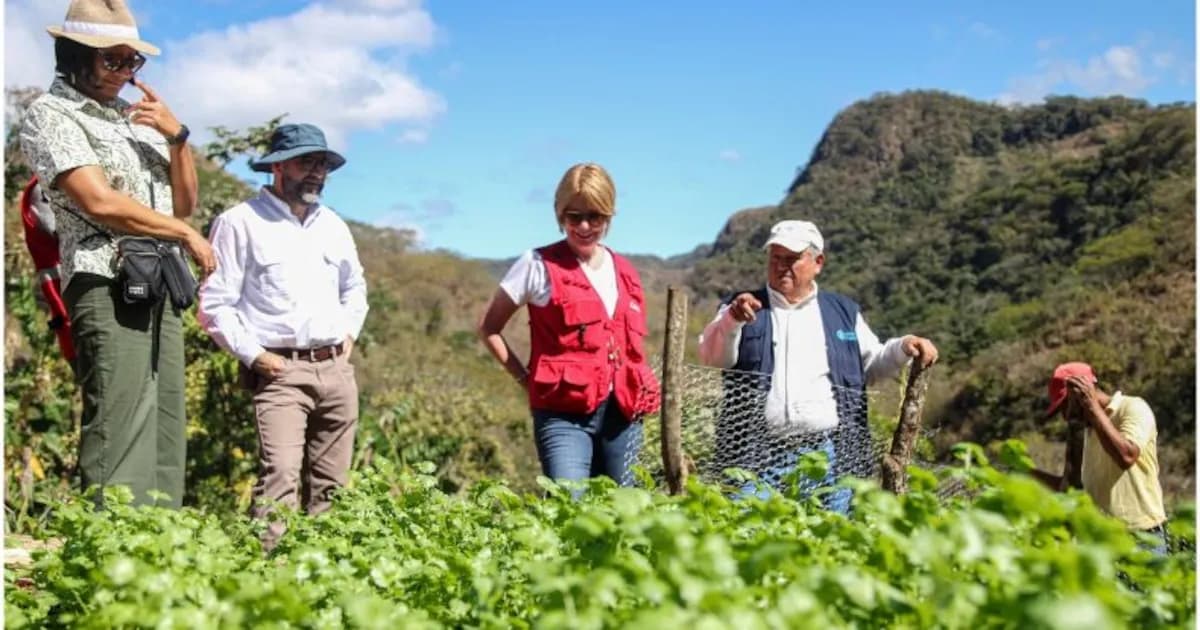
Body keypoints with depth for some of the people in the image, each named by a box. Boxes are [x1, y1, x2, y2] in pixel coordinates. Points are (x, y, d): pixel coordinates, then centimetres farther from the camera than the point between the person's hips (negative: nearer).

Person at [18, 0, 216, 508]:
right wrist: (187, 234, -4)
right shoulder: (51, 115, 1)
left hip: (160, 289, 7)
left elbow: (183, 205, 21)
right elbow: (99, 202, -11)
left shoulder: (136, 117, 21)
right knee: (119, 438, -14)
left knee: (165, 435, 4)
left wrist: (177, 137, 6)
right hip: (107, 288, -7)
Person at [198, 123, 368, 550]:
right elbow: (215, 305, -4)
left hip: (337, 368, 6)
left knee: (330, 484, 6)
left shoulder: (333, 225, 17)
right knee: (280, 475, -20)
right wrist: (254, 355, -10)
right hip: (280, 370, -6)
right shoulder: (240, 222, -1)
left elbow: (355, 287, 32)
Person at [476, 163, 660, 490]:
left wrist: (639, 393, 8)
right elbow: (488, 327, 3)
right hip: (564, 414, -5)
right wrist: (526, 379, -3)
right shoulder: (539, 265, -2)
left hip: (622, 412, 5)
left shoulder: (625, 272, 12)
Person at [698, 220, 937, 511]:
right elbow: (710, 357, -3)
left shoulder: (842, 311, 18)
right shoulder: (745, 309, 12)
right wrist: (731, 321, -22)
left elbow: (872, 365, 26)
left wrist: (904, 347, 7)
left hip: (828, 455, 2)